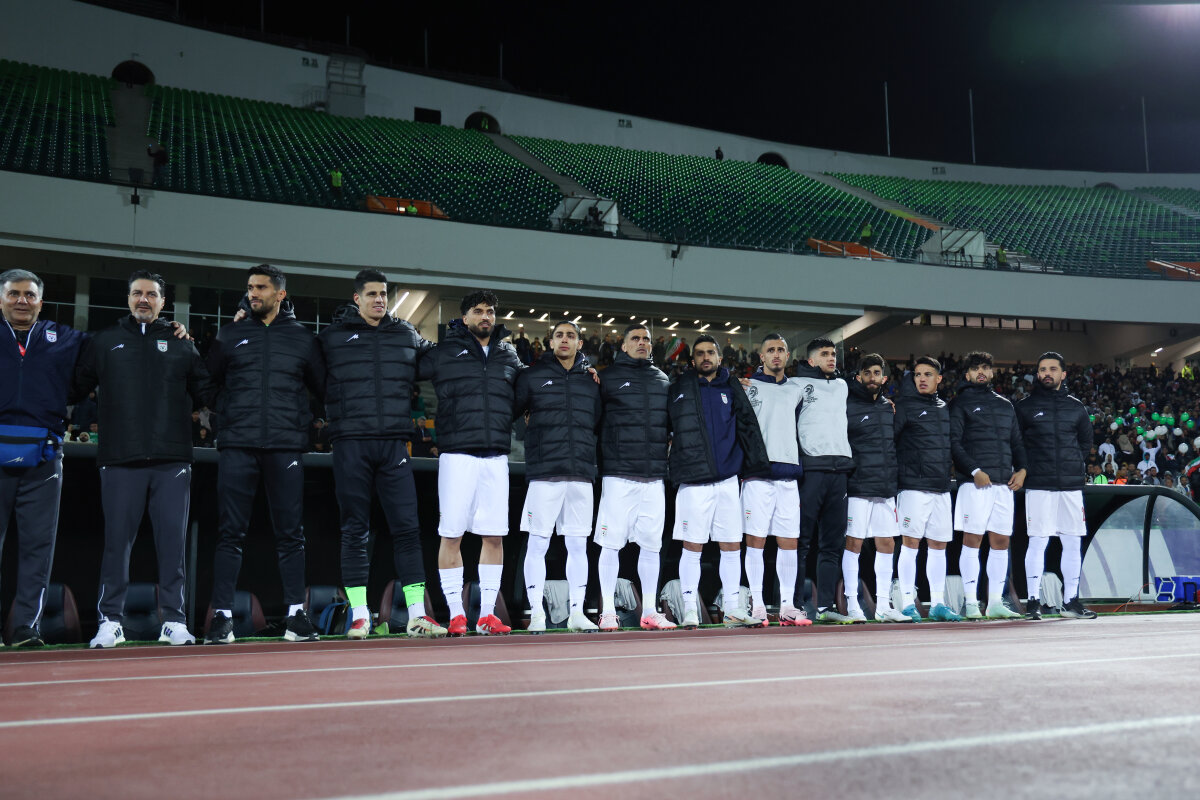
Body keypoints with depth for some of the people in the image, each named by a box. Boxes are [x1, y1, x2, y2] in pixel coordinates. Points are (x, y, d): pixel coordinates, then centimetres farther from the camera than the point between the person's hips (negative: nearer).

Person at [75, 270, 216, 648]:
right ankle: (110, 621, 8)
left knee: (173, 541, 0)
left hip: (172, 460, 1)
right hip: (120, 460, 0)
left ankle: (174, 621, 5)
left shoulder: (182, 345, 14)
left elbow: (206, 393, 15)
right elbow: (77, 387, 14)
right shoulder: (104, 342, 13)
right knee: (117, 541, 0)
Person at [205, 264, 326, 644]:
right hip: (237, 445, 0)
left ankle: (296, 613, 8)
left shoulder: (302, 338, 12)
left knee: (290, 534, 3)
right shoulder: (231, 334, 13)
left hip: (285, 446, 0)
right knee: (230, 534, -1)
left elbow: (325, 387, 17)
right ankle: (222, 615, 2)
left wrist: (307, 423, 9)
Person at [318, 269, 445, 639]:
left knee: (407, 526, -1)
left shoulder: (407, 336, 13)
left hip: (394, 443, 2)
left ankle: (417, 614, 3)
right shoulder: (332, 337, 7)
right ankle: (359, 616, 7)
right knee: (355, 530, 2)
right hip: (351, 444, -2)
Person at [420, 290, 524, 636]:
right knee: (451, 534, -2)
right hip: (457, 454, -3)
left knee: (494, 535, 3)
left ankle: (487, 613, 11)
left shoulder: (509, 355, 15)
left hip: (496, 456, 3)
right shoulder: (444, 351, 4)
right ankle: (456, 614, 6)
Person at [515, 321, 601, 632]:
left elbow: (599, 423, 21)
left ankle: (577, 612, 13)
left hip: (582, 475, 3)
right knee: (537, 544, -3)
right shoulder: (532, 377, 5)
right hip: (544, 474, -3)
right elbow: (509, 411, 4)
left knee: (578, 546, 6)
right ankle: (537, 614, 3)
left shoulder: (591, 381, 14)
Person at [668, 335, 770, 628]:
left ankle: (732, 609, 14)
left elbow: (748, 426, 10)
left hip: (728, 478, 3)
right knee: (692, 546, -1)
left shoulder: (731, 388, 12)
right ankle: (690, 610, 7)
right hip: (693, 480, -3)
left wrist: (759, 467, 5)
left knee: (732, 546, 5)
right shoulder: (679, 388, 6)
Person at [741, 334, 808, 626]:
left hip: (789, 474, 4)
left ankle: (787, 605, 11)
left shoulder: (797, 389, 17)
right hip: (757, 473, -4)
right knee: (756, 539, -3)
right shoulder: (748, 386, 5)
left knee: (790, 541, 4)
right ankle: (757, 605, 3)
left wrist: (798, 467, 16)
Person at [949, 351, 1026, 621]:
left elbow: (1017, 441, 22)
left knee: (1001, 541, 5)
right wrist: (973, 471, -16)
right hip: (975, 483, -5)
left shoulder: (1005, 405, 20)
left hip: (1004, 484, 5)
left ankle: (996, 602, 11)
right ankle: (971, 603, -3)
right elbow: (953, 443, -6)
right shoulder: (960, 403, 4)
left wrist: (1021, 469, 4)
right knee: (972, 540, -6)